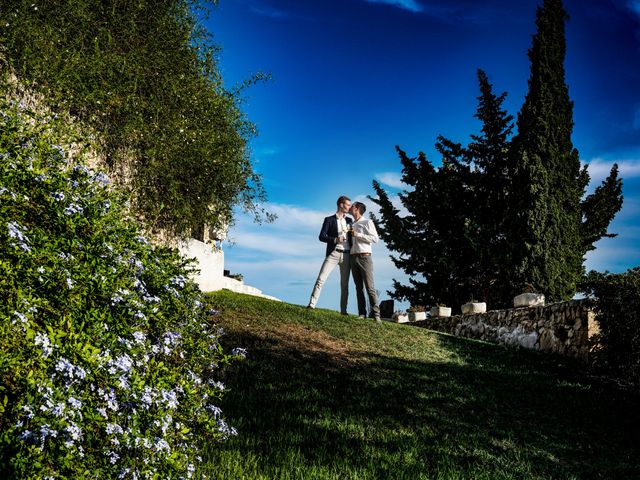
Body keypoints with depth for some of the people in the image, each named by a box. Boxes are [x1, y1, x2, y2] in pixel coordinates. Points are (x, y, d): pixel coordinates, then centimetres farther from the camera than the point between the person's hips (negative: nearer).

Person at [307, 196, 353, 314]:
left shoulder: (349, 221, 18)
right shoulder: (329, 219, 6)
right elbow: (321, 236, -3)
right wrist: (335, 240, -18)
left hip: (346, 255, 4)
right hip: (333, 253, -4)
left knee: (345, 284, 3)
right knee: (321, 279, -14)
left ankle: (343, 310, 5)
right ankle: (312, 304, -16)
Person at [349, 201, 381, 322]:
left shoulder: (367, 222, 4)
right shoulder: (351, 225, 22)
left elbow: (375, 239, -6)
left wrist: (358, 235, -9)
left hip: (364, 257, -6)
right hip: (353, 257, 6)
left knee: (370, 287, -11)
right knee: (359, 287, 1)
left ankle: (375, 314, -12)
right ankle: (362, 314, 0)